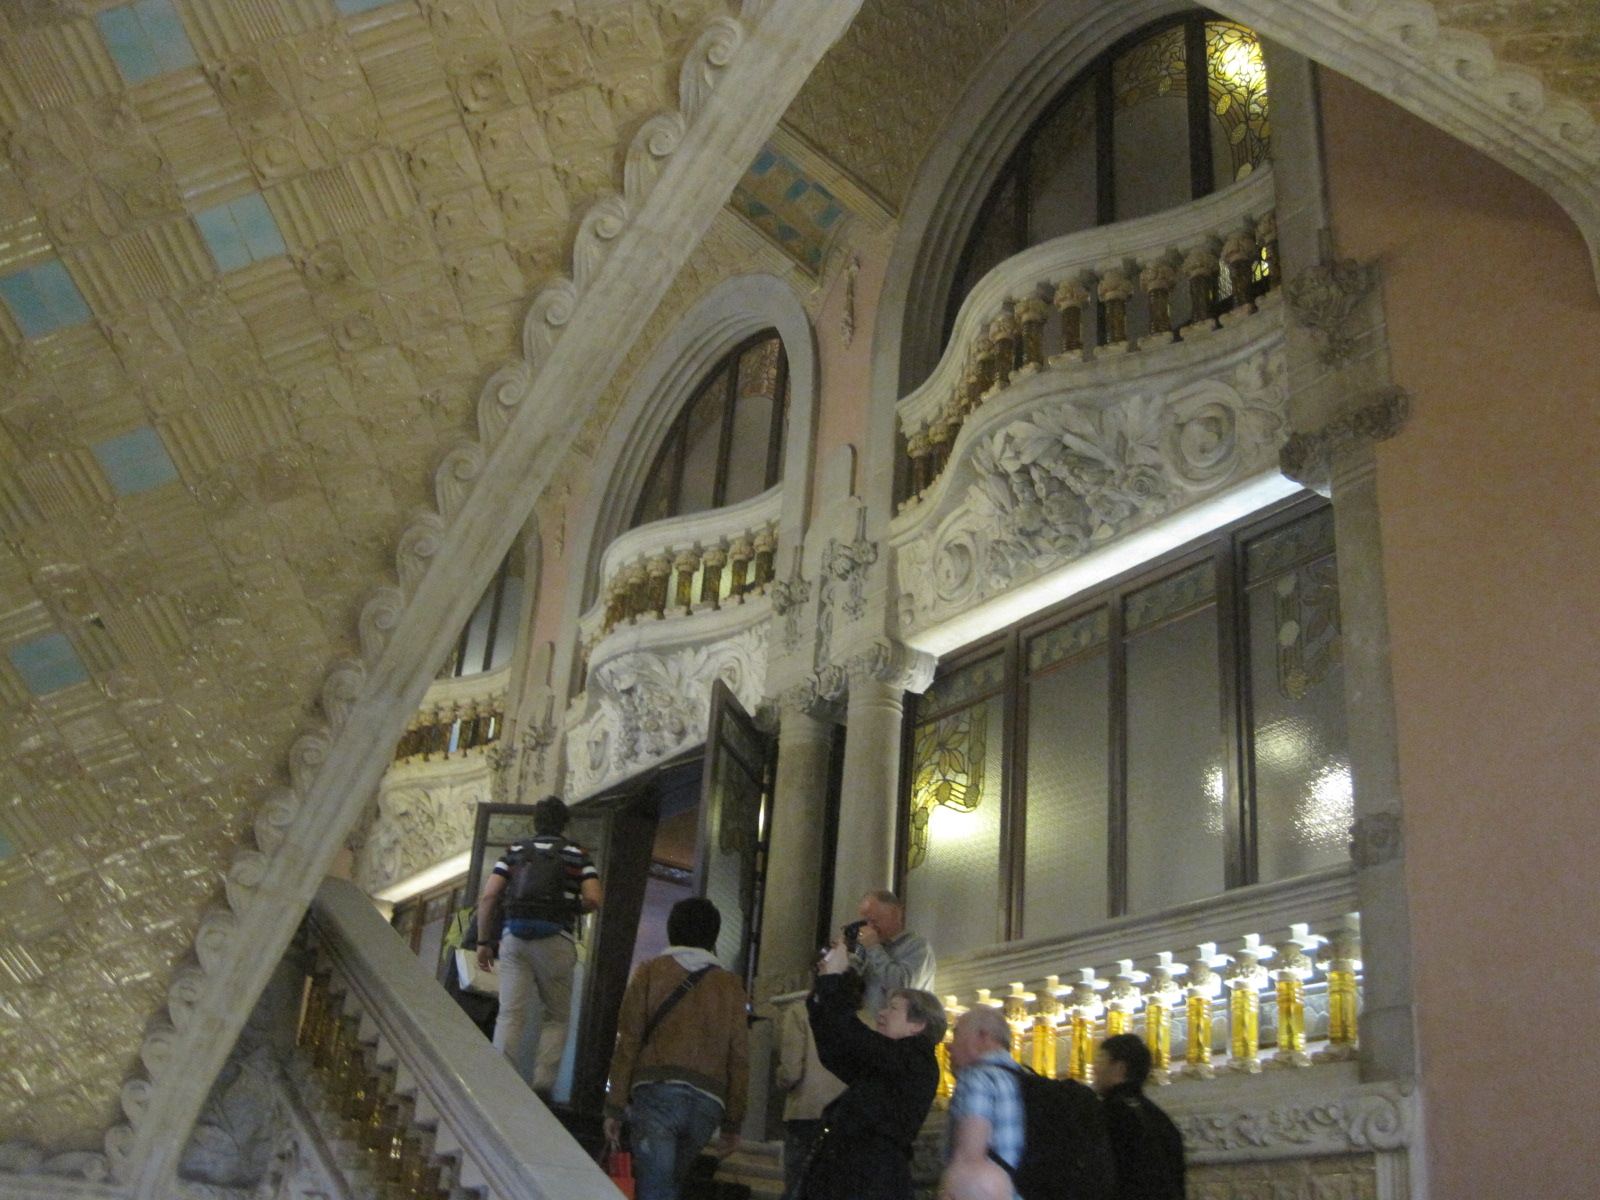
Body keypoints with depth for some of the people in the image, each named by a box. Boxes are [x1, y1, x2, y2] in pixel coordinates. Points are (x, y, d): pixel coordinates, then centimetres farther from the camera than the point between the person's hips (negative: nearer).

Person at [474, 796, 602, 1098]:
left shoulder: (515, 851, 14)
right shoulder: (578, 855, 10)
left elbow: (488, 896, 4)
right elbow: (594, 899, -3)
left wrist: (484, 941, 11)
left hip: (513, 939, 1)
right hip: (555, 940, -1)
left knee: (510, 1015, 0)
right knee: (557, 1017, 11)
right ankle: (543, 1082, -1)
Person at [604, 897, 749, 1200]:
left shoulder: (650, 972, 10)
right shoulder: (731, 986, 16)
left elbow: (627, 1043, 2)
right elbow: (739, 1059, 10)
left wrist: (614, 1107, 3)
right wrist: (732, 1124, 13)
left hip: (656, 1090, -3)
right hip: (707, 1099, 3)